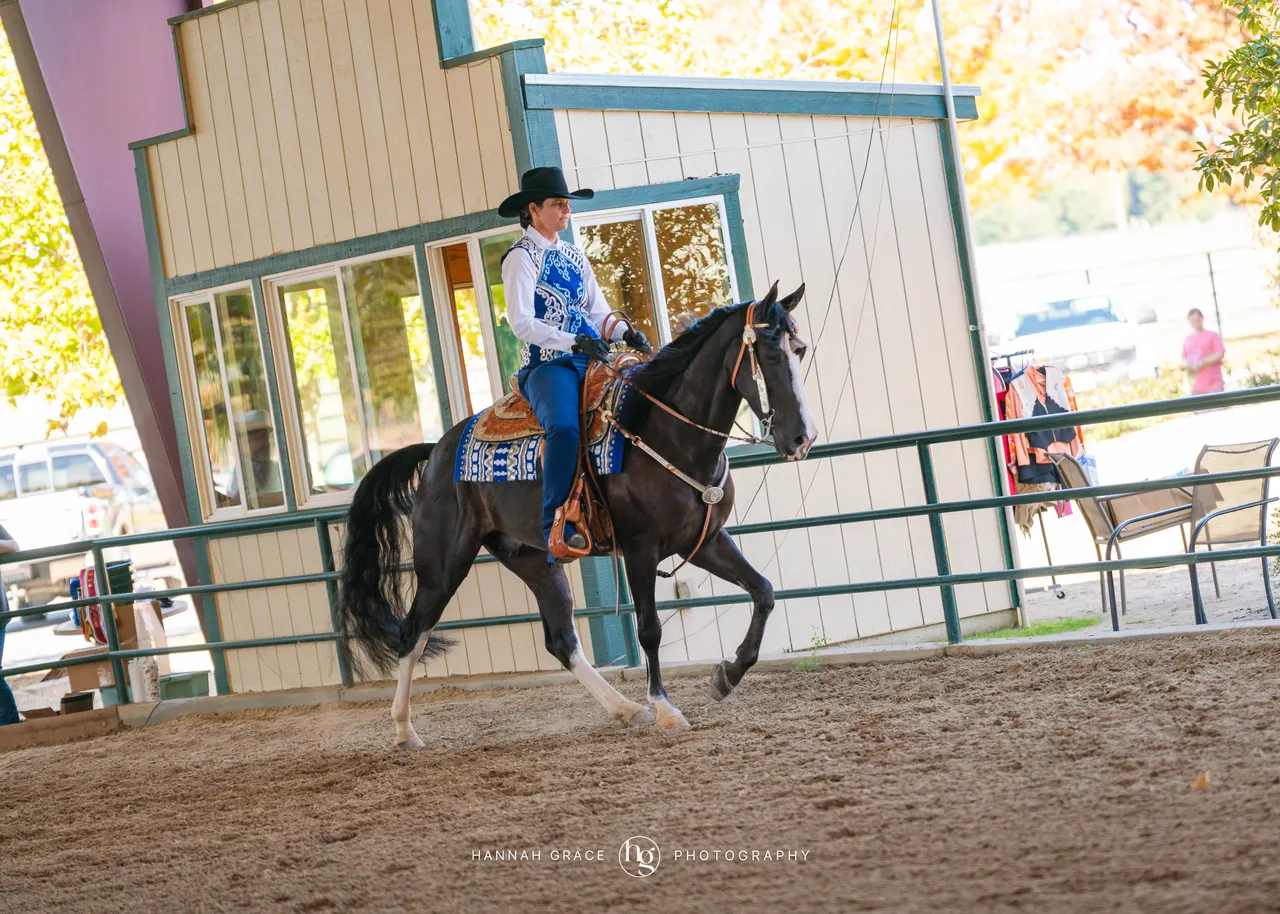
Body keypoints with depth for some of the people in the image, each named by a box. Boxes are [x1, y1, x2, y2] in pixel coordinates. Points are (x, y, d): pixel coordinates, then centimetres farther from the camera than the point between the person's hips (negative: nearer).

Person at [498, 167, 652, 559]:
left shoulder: (574, 255, 18)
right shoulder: (522, 257, -3)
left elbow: (598, 311, 18)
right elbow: (521, 322, -14)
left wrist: (625, 333, -3)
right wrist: (573, 342, -23)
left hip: (588, 362, 7)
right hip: (546, 365, -7)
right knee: (565, 427, -34)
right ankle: (554, 526, -27)